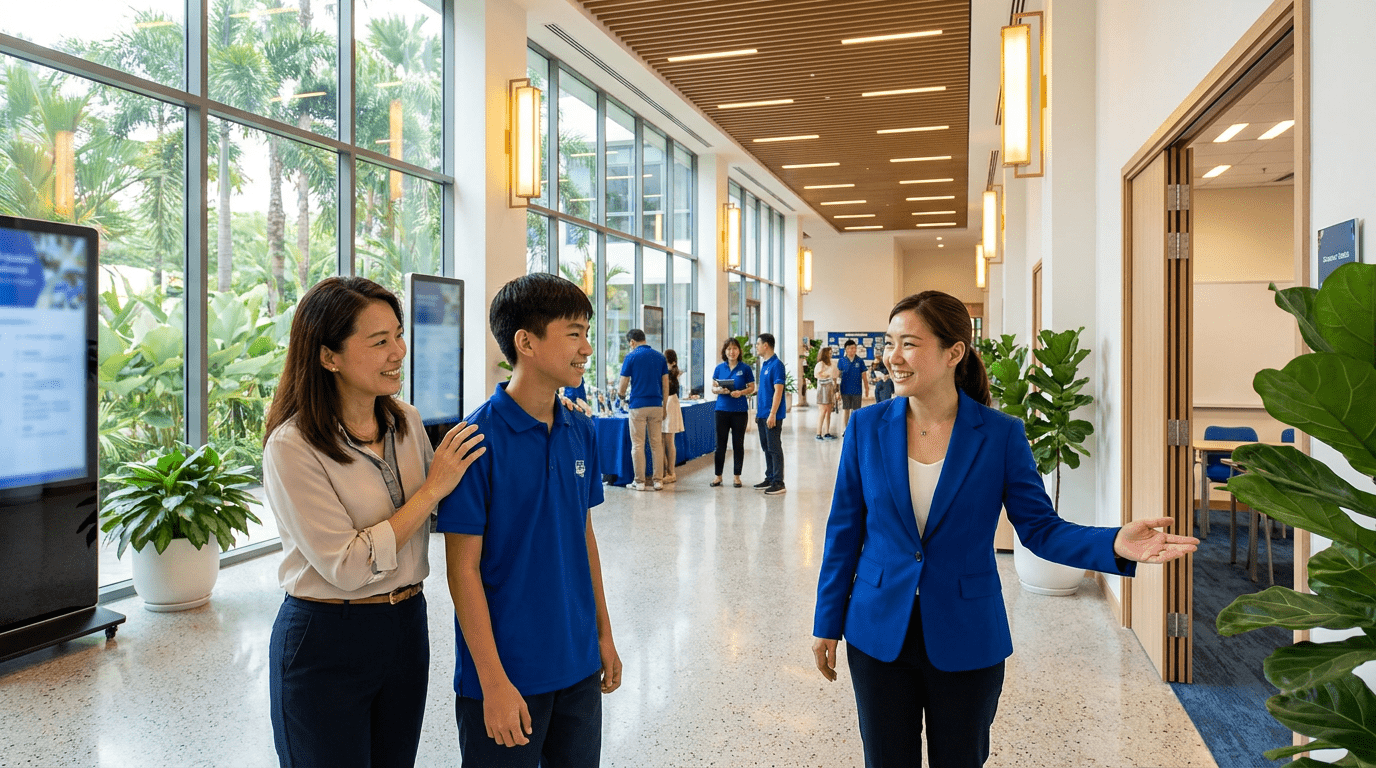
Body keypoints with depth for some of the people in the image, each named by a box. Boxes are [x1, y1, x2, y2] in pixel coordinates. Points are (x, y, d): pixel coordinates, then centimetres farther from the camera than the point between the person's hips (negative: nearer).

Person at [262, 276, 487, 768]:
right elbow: (347, 566, -22)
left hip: (407, 627, 6)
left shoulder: (407, 422, 1)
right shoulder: (292, 447, -19)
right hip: (325, 643, -6)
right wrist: (433, 488, -20)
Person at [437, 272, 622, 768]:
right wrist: (494, 681, -16)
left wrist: (604, 633, 12)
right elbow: (463, 568, -15)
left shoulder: (582, 432, 2)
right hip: (508, 670, -6)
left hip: (579, 664, 6)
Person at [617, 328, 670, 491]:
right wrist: (664, 406, 14)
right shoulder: (660, 356, 8)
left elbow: (623, 385, -1)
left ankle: (640, 482, 5)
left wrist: (621, 394, 21)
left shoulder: (631, 357, -3)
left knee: (638, 445, 2)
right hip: (656, 405, 4)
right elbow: (666, 384, 7)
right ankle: (657, 480, 10)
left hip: (638, 405, -4)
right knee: (656, 444, 9)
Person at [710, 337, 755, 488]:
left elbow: (752, 388, 3)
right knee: (720, 443, 4)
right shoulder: (719, 368, 6)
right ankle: (718, 476, 13)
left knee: (738, 444, 5)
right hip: (722, 409, 1)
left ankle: (737, 476, 14)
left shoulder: (745, 368, 1)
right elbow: (713, 388, 8)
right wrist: (720, 390, -13)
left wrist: (741, 392, -15)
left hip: (740, 410, -1)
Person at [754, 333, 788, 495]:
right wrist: (758, 411, 18)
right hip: (763, 414, 9)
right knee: (766, 447, 15)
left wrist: (772, 414, -22)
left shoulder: (776, 365, -15)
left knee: (774, 448, -5)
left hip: (772, 415, -9)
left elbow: (778, 391, -19)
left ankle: (778, 483, -1)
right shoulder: (764, 364, 14)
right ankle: (770, 479, 24)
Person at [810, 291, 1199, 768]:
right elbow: (844, 530, 1)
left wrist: (1114, 545, -25)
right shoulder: (867, 428, -5)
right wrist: (827, 624, 3)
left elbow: (1040, 527, -6)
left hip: (965, 641, -1)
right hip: (878, 634, 1)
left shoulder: (1001, 435, -9)